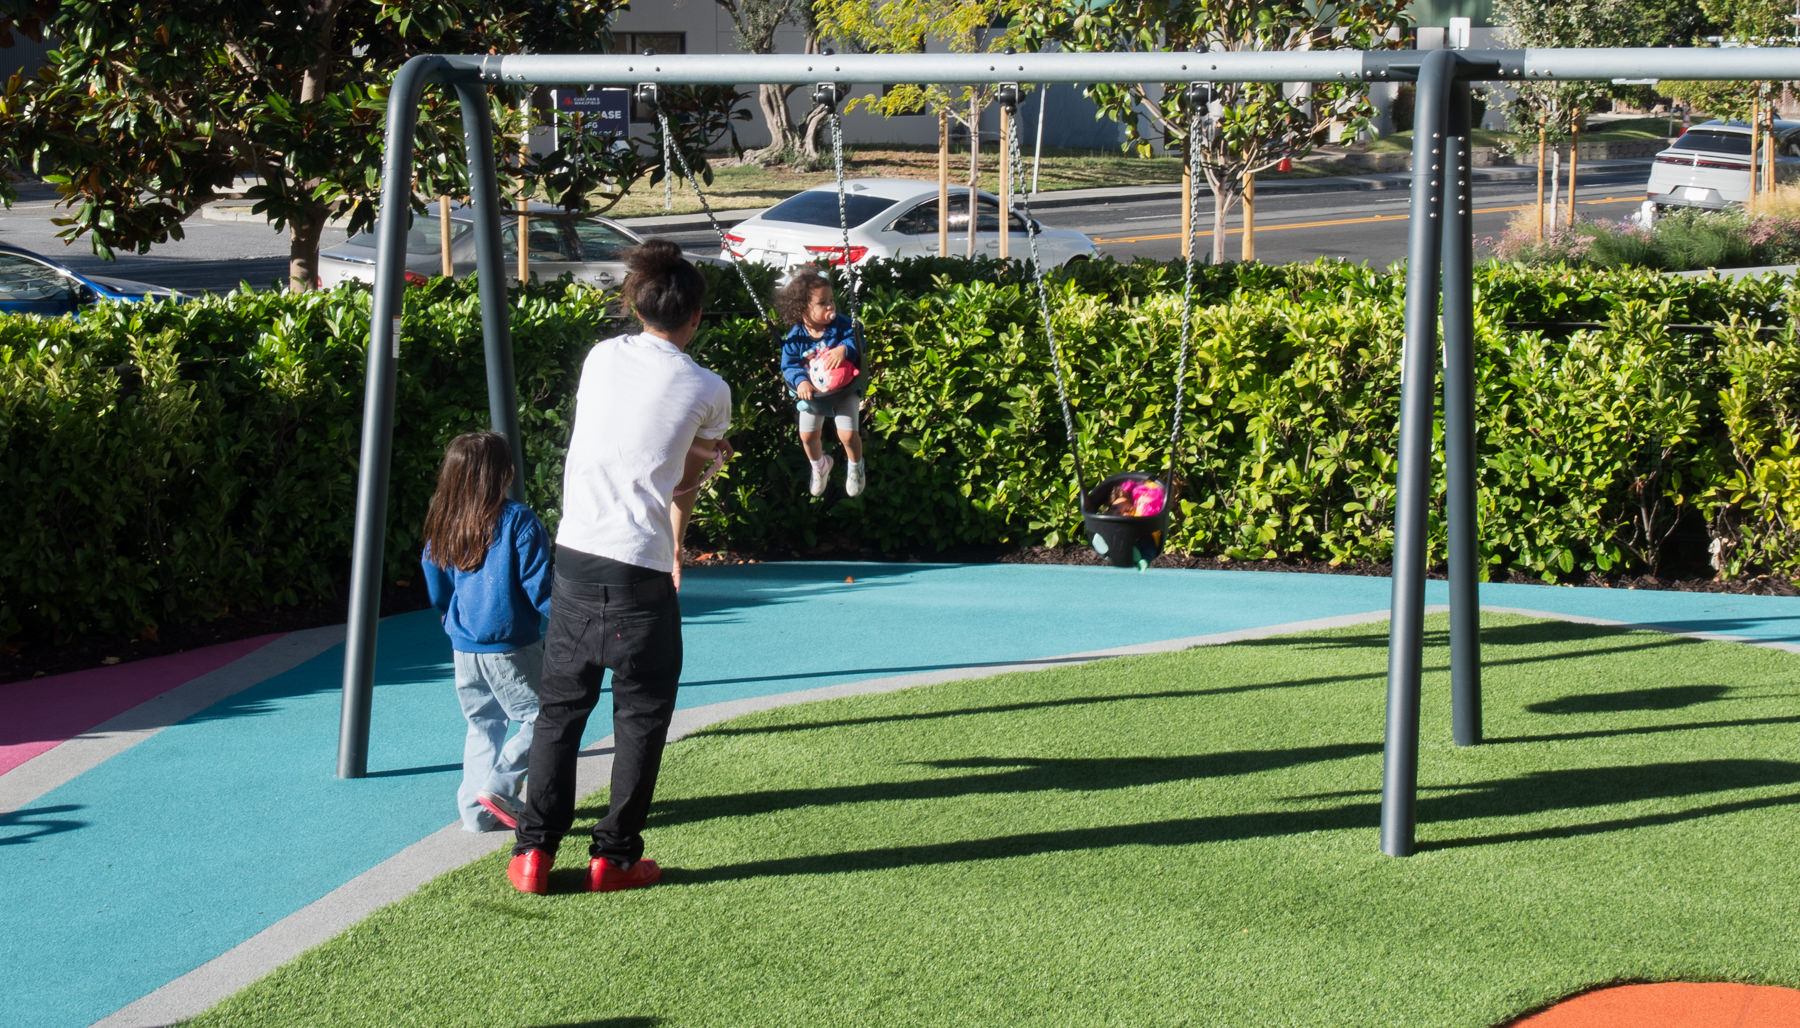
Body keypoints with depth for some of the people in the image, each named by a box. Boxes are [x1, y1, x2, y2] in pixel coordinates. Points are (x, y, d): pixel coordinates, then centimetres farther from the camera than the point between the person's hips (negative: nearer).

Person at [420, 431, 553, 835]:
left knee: (482, 724, 16)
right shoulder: (518, 521, -12)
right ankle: (499, 787, -9)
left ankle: (476, 810, 13)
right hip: (511, 648, -7)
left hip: (464, 648, 7)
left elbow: (438, 594, 14)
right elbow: (537, 587, -12)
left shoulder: (443, 528, 5)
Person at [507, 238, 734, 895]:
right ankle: (615, 854, 12)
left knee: (561, 705, 13)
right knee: (642, 715, 10)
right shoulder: (708, 391, -1)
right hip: (642, 571, -4)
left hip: (575, 556, 4)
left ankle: (534, 849, 10)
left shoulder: (602, 356, 8)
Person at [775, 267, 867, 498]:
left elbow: (857, 342, -18)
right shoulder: (795, 337, -17)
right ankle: (819, 466, 39)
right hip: (812, 391, 1)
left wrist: (844, 349, -39)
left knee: (848, 434, -11)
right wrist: (800, 381, -36)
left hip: (844, 390, -1)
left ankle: (855, 466, 24)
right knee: (808, 435, 4)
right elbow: (789, 365, -17)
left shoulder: (841, 325, -15)